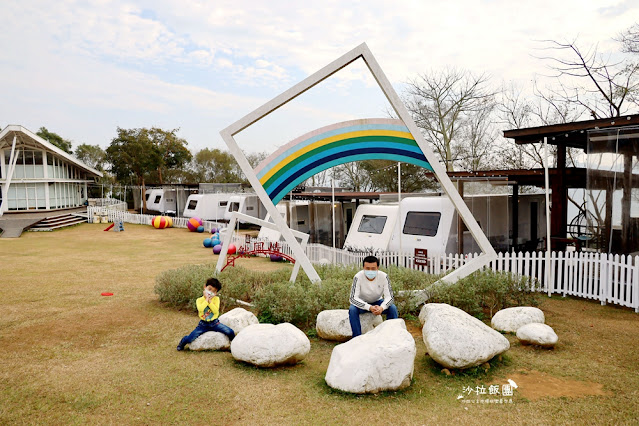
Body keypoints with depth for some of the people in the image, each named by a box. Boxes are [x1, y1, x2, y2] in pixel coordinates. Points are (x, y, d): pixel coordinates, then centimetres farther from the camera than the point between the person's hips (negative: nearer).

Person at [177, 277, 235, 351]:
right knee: (190, 338, -10)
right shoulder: (199, 300, -4)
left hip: (214, 323, 0)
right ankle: (183, 342, 28)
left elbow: (216, 311, -16)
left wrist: (210, 301, -18)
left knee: (230, 332, -16)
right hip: (203, 324, 0)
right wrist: (206, 299, -19)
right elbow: (200, 309, -25)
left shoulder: (216, 299, -2)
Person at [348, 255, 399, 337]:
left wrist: (381, 307, -42)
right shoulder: (358, 277, -28)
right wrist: (369, 307, -44)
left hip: (377, 302, 2)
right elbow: (353, 298, -30)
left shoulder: (384, 276, -23)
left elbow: (389, 297, -20)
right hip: (362, 303, -2)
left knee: (393, 308, -23)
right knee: (352, 309, -31)